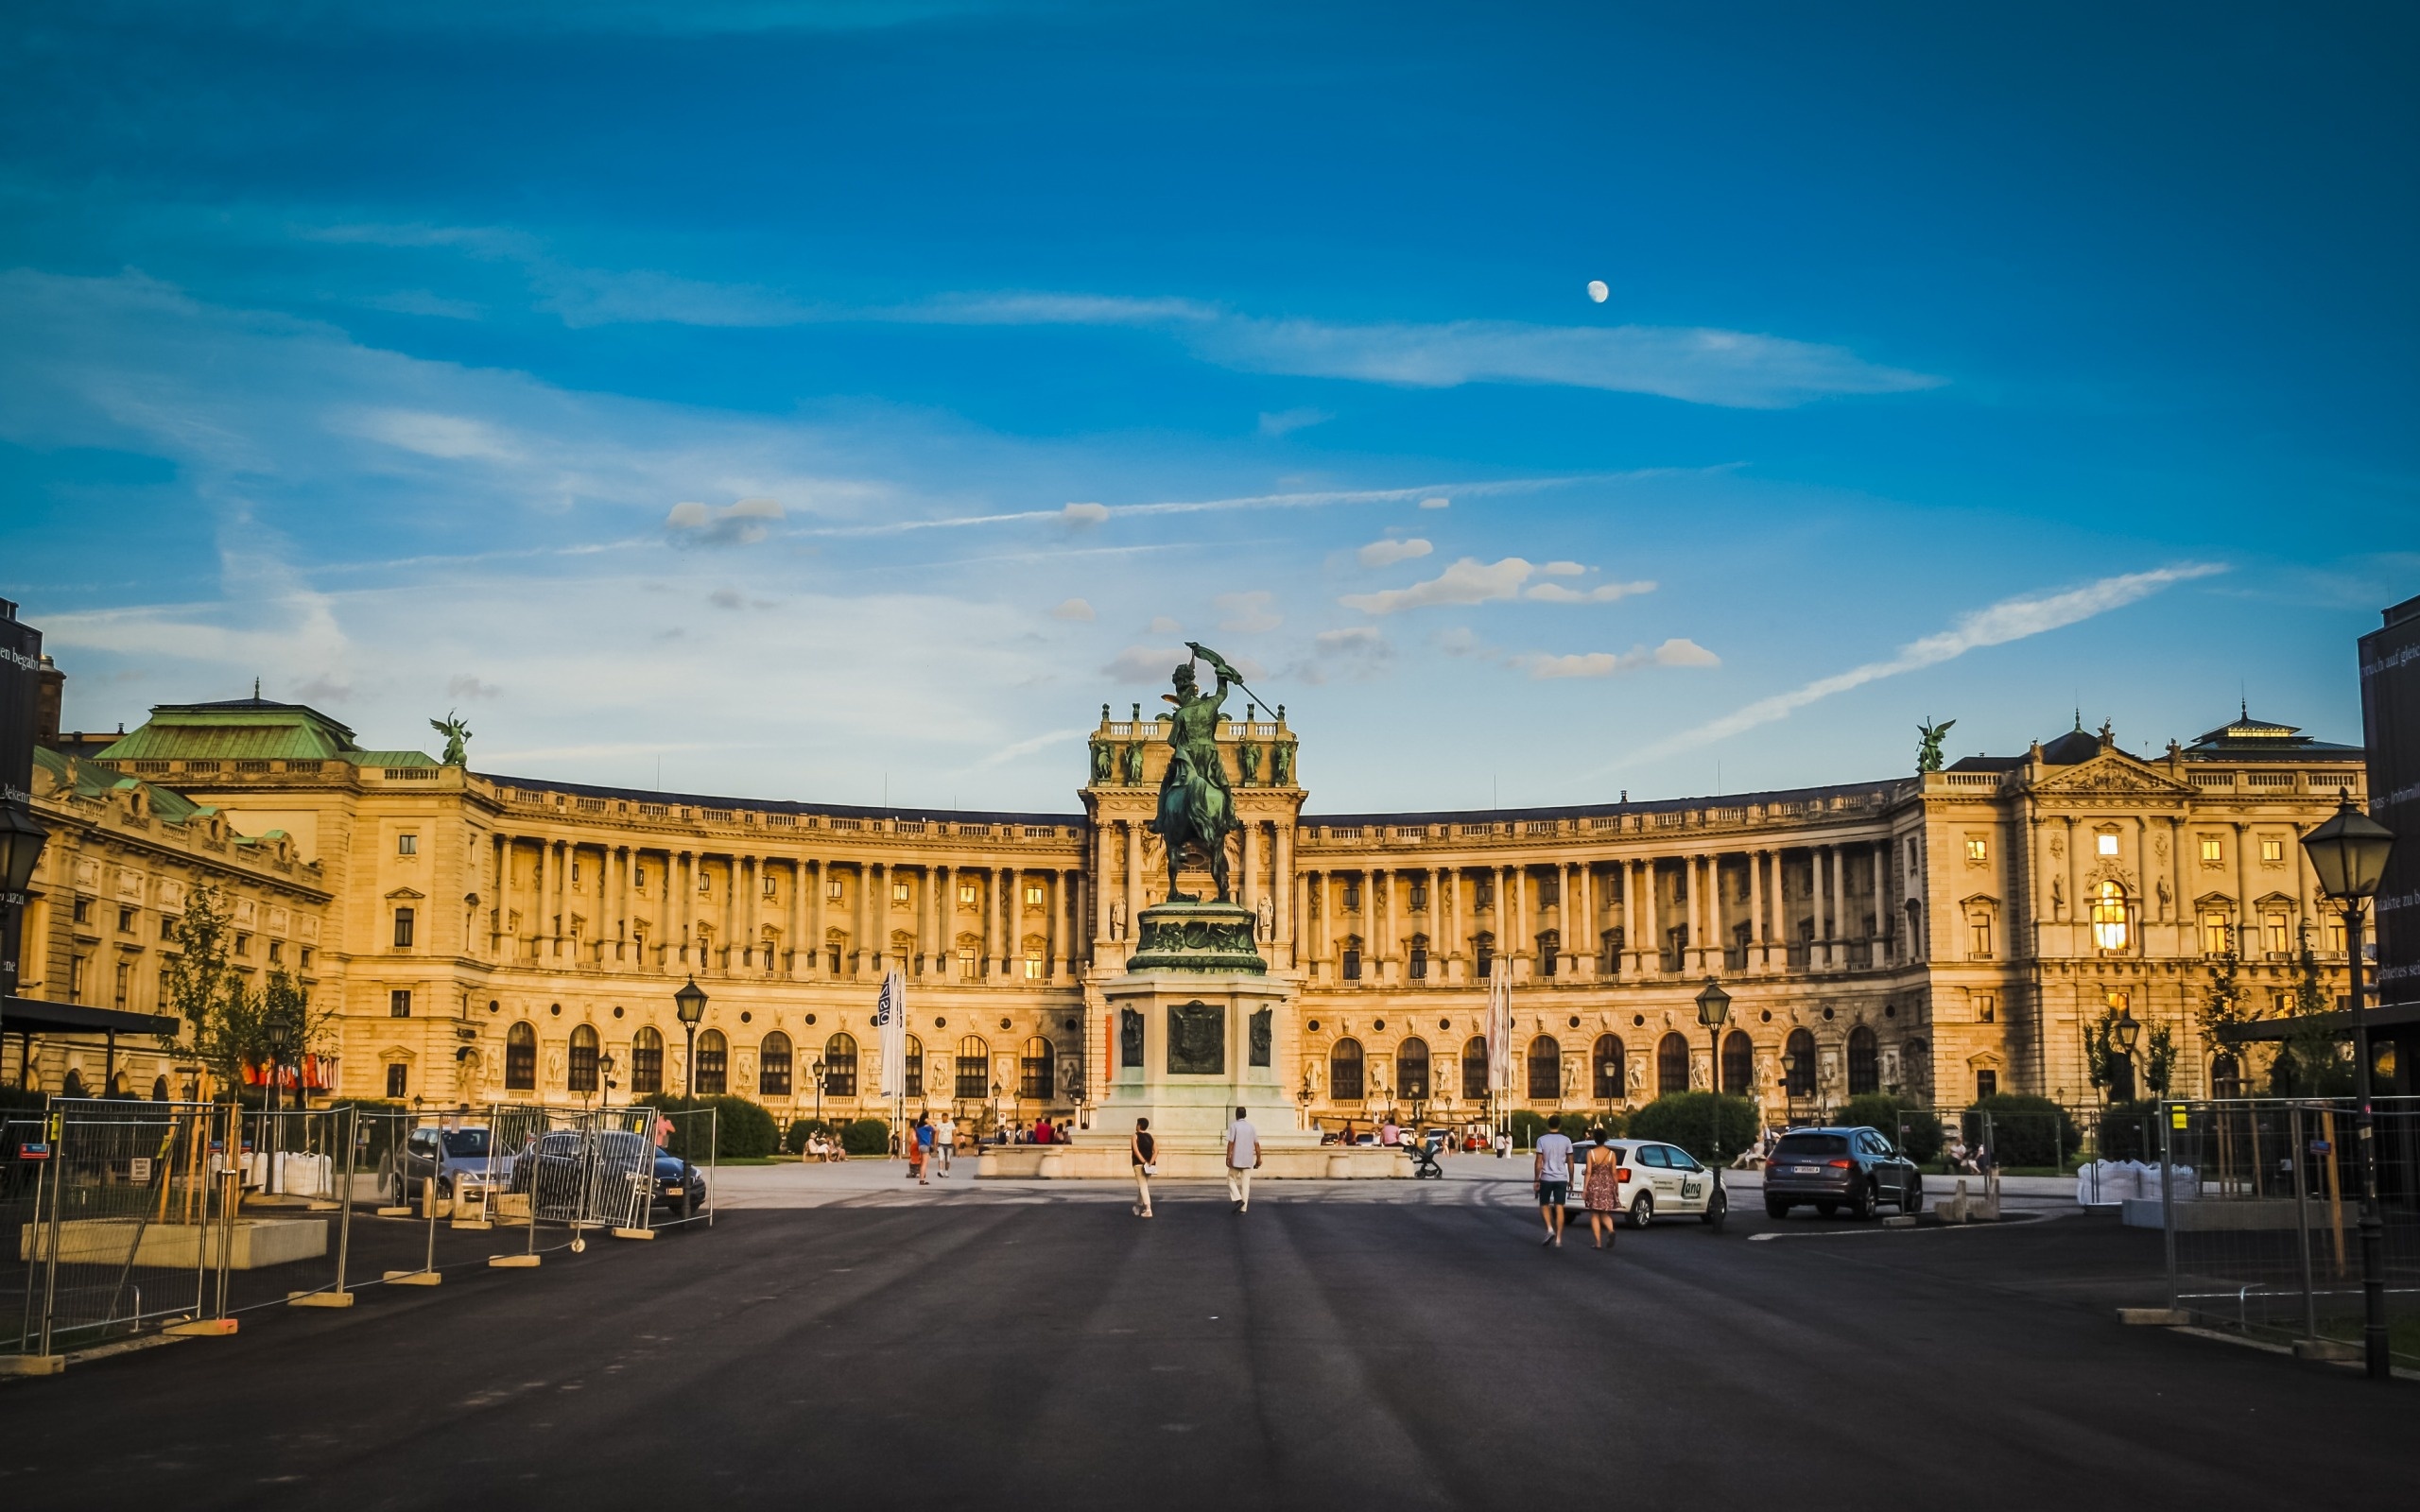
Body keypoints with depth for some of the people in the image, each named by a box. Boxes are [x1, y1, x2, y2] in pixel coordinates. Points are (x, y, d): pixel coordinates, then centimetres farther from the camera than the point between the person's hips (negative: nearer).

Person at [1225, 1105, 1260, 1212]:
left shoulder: (1233, 1126, -5)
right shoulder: (1251, 1127, 7)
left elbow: (1231, 1143, -13)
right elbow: (1257, 1144, 7)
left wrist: (1228, 1157, -12)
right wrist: (1258, 1159, 12)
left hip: (1236, 1160, -4)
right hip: (1248, 1160, 4)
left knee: (1231, 1180, 11)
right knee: (1245, 1184, 6)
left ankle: (1238, 1199, -10)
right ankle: (1243, 1208, 3)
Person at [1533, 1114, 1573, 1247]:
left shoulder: (1542, 1140, -6)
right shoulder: (1566, 1140, -1)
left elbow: (1538, 1162, -8)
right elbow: (1570, 1162, 3)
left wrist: (1537, 1180, -1)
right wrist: (1571, 1180, 12)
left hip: (1546, 1178, -2)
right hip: (1561, 1178, 2)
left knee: (1544, 1205, 15)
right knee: (1559, 1208, 3)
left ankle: (1550, 1229, -7)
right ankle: (1558, 1239, 1)